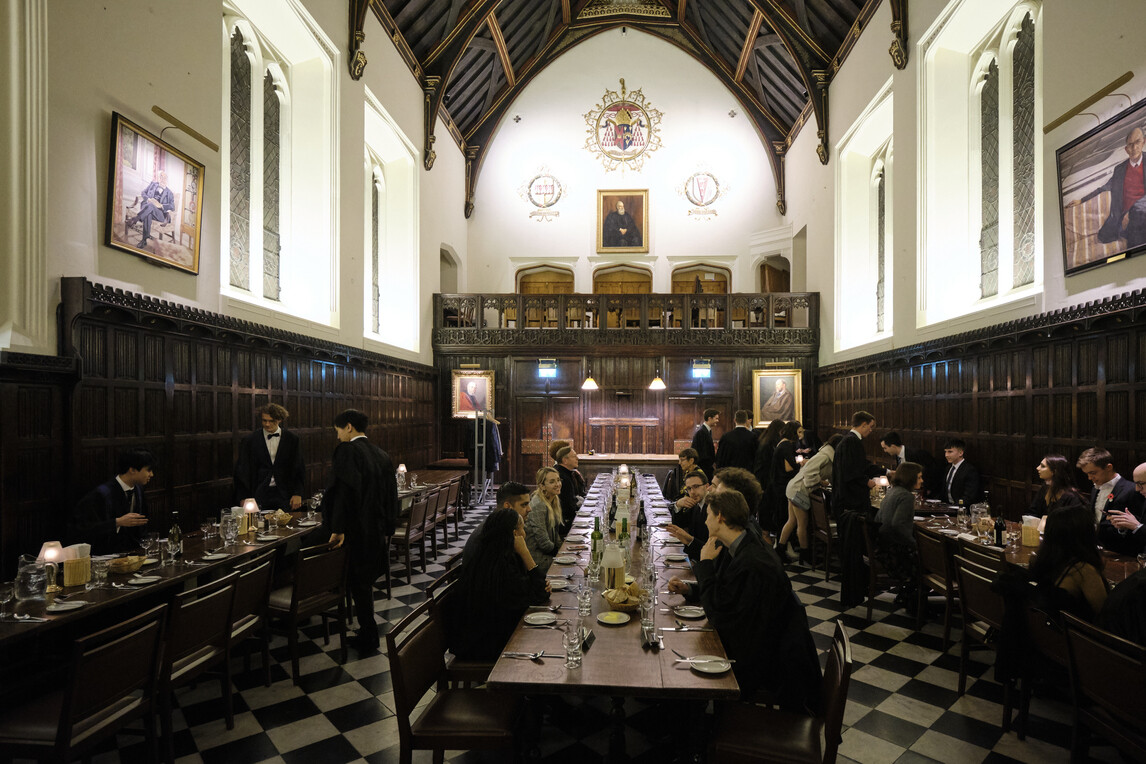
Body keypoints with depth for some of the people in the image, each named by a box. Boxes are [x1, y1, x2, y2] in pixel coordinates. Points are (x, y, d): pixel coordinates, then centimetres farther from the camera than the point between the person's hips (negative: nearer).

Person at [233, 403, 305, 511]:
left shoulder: (292, 440, 3)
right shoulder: (249, 441, 2)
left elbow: (298, 469, 5)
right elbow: (242, 471, 4)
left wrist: (297, 494, -2)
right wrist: (243, 497, -1)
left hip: (284, 495, 0)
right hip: (260, 493, 0)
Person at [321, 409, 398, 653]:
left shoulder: (347, 451, -13)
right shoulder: (381, 454, 9)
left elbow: (343, 491, -22)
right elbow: (391, 494, 12)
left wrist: (338, 529, -21)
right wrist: (386, 530, 18)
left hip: (356, 531, -7)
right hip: (378, 531, 7)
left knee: (358, 584, 5)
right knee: (366, 582, 20)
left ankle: (367, 639, 14)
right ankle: (369, 634, 32)